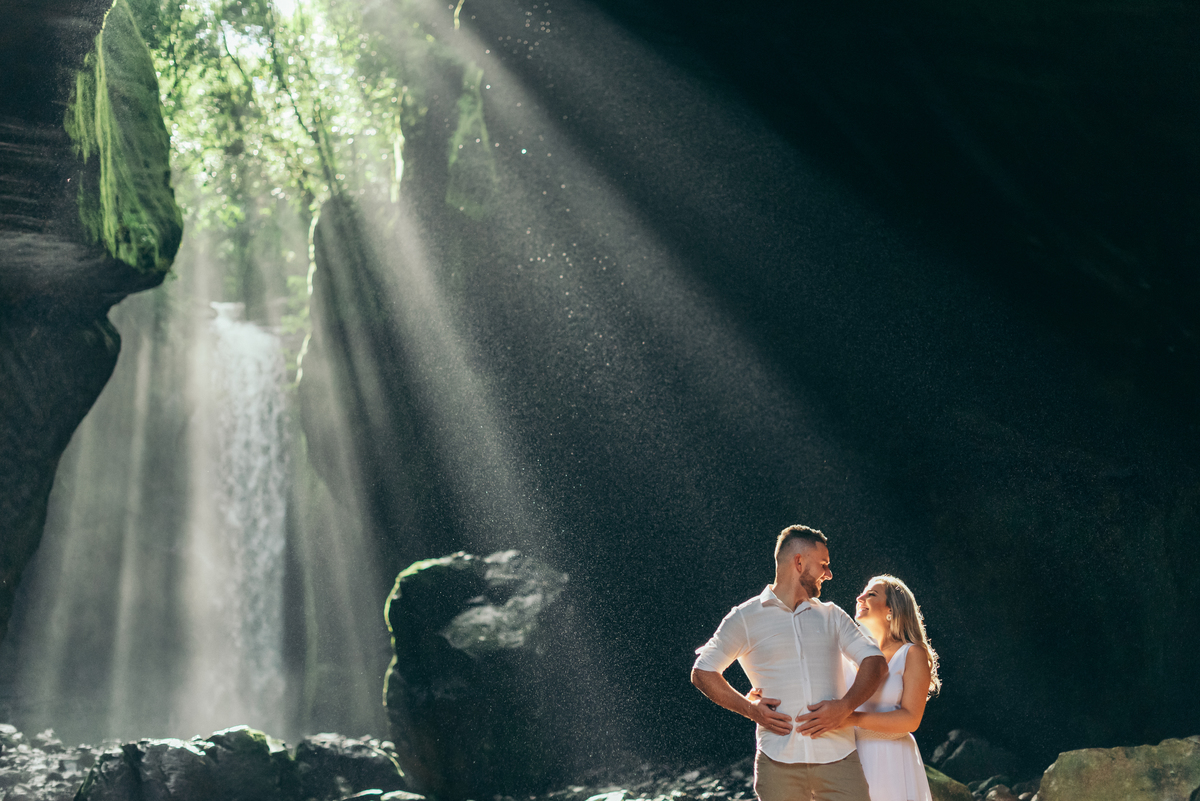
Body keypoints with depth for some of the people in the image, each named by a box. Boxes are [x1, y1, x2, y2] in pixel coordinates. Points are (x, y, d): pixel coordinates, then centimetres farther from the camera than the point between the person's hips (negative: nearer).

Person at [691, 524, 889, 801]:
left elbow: (874, 661, 10)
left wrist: (845, 707, -7)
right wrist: (749, 708, -3)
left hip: (837, 757, 2)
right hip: (778, 760, -2)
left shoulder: (832, 616, 18)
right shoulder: (745, 618, 9)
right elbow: (703, 672, 10)